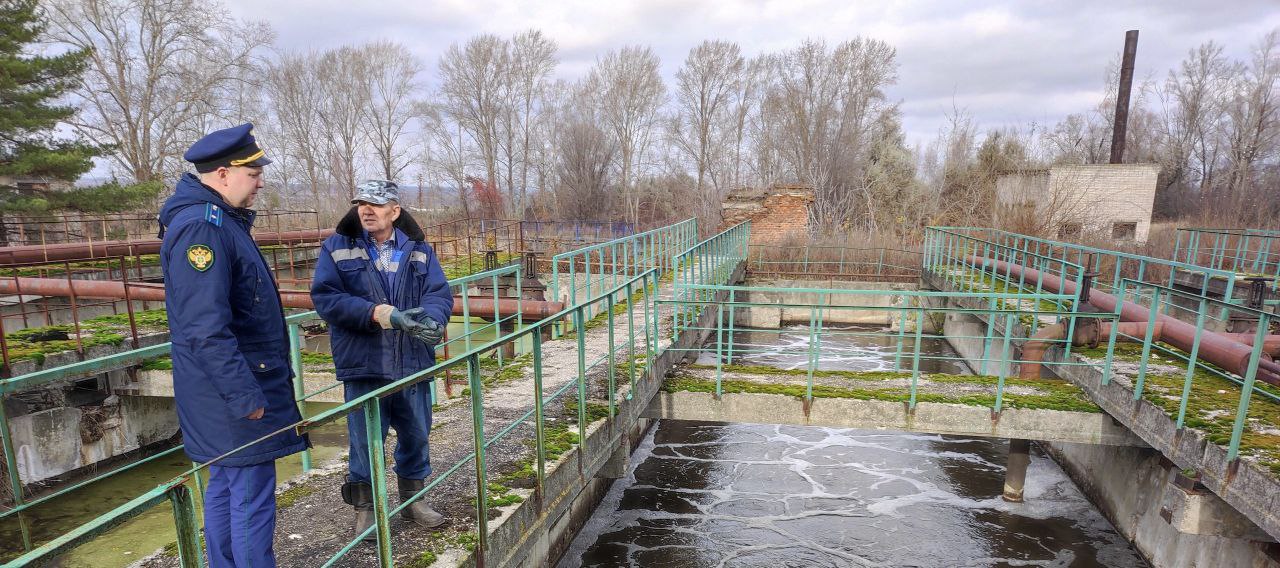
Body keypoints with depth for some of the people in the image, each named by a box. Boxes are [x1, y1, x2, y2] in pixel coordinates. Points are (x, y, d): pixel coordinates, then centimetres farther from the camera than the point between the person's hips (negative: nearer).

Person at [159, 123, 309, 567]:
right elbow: (206, 330, -26)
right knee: (251, 497, -1)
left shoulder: (219, 221, 13)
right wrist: (246, 397, -23)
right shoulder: (201, 227, -20)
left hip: (231, 392, 10)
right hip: (236, 396, -10)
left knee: (225, 488, 19)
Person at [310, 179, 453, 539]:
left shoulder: (419, 250, 5)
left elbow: (440, 293, -5)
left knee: (416, 435, 15)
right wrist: (376, 313, -24)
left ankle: (413, 498, 36)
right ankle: (365, 507, 30)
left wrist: (431, 318, -28)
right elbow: (324, 296, -10)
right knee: (365, 441, 9)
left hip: (413, 363, 2)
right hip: (363, 364, -2)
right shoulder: (337, 248, 0)